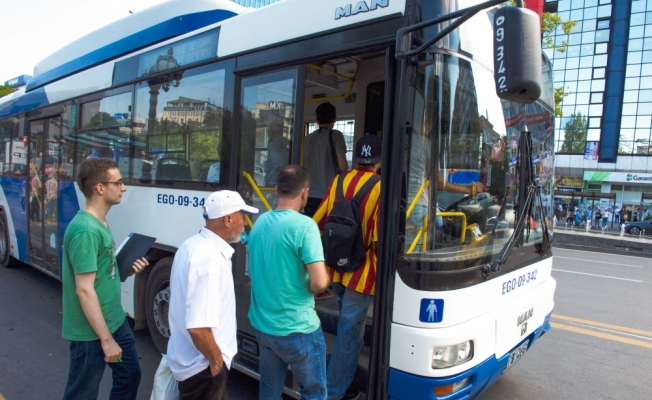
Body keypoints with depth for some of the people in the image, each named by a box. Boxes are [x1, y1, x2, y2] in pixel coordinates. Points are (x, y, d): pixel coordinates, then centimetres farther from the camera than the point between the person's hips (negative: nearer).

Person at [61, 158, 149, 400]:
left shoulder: (100, 223, 5)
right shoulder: (86, 230, -25)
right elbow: (85, 290, -25)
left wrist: (127, 267, 0)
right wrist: (106, 339, -21)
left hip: (115, 321, 9)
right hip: (91, 332, -9)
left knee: (129, 375, 22)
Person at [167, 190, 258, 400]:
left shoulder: (193, 244, 2)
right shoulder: (210, 258, -29)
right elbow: (198, 327, -34)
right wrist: (216, 360, -17)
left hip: (189, 357, 9)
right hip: (202, 365, -9)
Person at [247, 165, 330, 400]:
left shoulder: (260, 222, 3)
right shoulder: (304, 225, -20)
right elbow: (319, 283, -26)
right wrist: (326, 279, -4)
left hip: (261, 324, 7)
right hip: (297, 329, -7)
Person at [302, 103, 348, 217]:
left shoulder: (308, 138, 10)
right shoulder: (335, 135, -4)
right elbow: (343, 166, -11)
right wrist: (336, 169, 11)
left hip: (310, 194, 5)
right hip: (328, 194, -5)